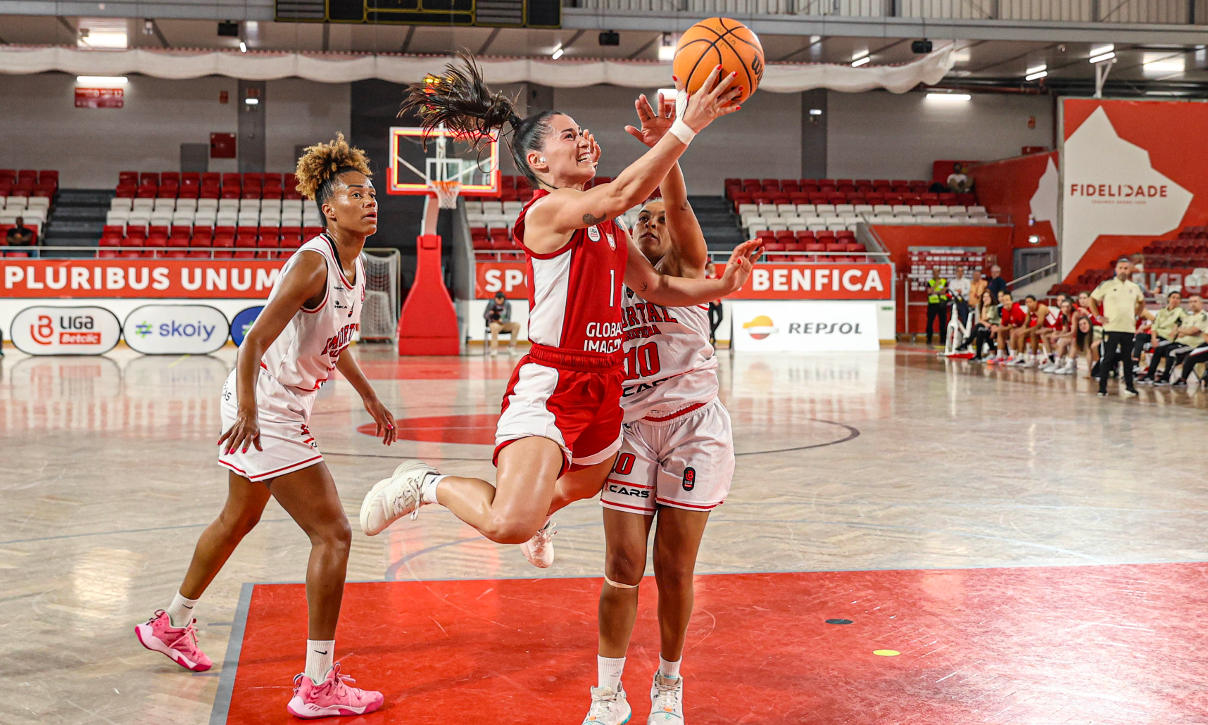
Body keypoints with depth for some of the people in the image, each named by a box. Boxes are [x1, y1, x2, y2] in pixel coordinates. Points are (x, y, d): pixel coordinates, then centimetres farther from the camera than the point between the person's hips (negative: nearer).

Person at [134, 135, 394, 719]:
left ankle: (172, 625, 47)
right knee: (332, 534, -11)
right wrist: (248, 412, -40)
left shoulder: (355, 266, 5)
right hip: (265, 409, -10)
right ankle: (318, 687, -4)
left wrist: (371, 400, 26)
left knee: (238, 520, 25)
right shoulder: (313, 264, -22)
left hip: (281, 409, 10)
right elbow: (254, 343, -28)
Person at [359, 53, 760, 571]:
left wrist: (723, 285, 1)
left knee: (586, 485, 34)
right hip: (549, 386, -9)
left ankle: (539, 514, 68)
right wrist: (688, 124, -33)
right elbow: (622, 194, -30)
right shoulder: (545, 211, -14)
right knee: (508, 525, -26)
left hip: (602, 387, 9)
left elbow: (656, 286, 16)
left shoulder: (605, 223, 14)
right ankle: (426, 485, 3)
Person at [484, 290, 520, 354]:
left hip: (504, 323, 3)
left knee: (517, 325, -22)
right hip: (494, 323, -3)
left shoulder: (507, 304, -3)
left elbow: (508, 319, -5)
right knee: (495, 327, -40)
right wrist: (489, 314, -26)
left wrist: (501, 320, -25)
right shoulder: (491, 303, -7)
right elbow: (484, 316, -4)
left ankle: (511, 346, -14)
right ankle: (494, 349, -33)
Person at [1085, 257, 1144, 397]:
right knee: (1108, 358, -4)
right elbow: (1092, 299, 4)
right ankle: (1102, 388, 0)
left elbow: (1142, 302, 28)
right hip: (1111, 328, -3)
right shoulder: (1107, 285, 0)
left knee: (1128, 359, 7)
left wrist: (1135, 315, 15)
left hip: (1129, 328, 4)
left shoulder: (1134, 287, 11)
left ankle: (1129, 387, 15)